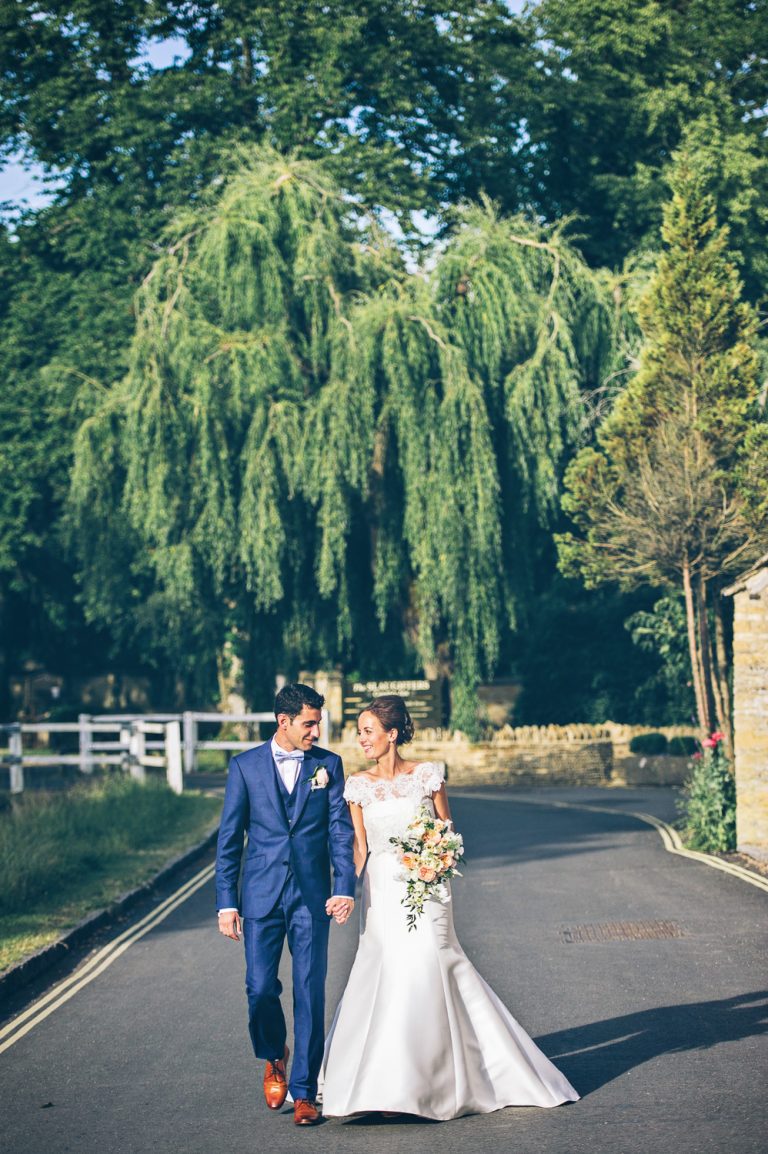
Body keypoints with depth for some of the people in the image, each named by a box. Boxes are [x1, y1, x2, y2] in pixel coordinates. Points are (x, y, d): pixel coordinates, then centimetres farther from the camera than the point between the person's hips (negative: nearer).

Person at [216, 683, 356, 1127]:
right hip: (261, 895, 0)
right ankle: (274, 1058, 28)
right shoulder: (246, 766, 3)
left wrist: (345, 888, -13)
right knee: (261, 989, -3)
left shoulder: (329, 765, 5)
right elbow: (229, 839, 4)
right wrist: (226, 902, 0)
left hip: (312, 897, 0)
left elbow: (341, 831, 1)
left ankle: (304, 1091, 7)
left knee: (310, 994, -1)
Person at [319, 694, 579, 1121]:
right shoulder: (358, 785, 4)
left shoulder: (427, 775, -1)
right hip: (381, 891, 2)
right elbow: (359, 847, 6)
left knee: (423, 970, -8)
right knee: (385, 975, -2)